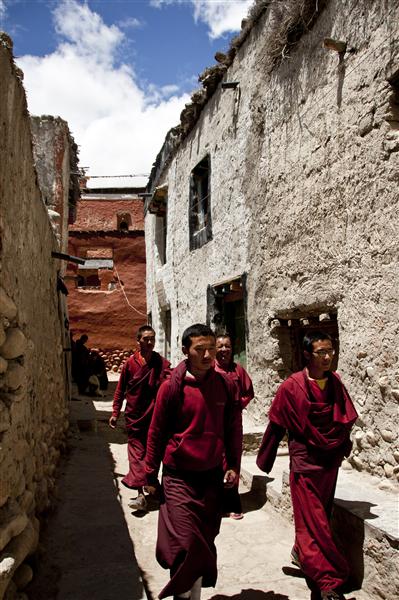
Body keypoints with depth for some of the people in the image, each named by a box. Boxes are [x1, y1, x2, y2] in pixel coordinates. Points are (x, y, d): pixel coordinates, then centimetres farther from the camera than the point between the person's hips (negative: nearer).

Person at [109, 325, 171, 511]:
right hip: (134, 416, 0)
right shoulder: (130, 363, -1)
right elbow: (120, 389, 6)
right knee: (137, 453, -1)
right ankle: (140, 494, -1)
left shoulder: (162, 363, -3)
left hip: (154, 416, 0)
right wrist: (115, 413, 5)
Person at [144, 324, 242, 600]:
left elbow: (233, 429, 9)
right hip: (179, 476, -3)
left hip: (213, 474, 3)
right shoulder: (172, 386, -10)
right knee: (184, 545, -3)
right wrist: (151, 476, 0)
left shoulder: (225, 385, -1)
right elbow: (156, 432, -3)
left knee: (205, 543, 14)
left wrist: (233, 465, 4)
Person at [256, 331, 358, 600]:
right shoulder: (292, 386, -15)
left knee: (319, 516, 19)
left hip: (330, 461, 5)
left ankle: (301, 552, 41)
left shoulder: (335, 382, -2)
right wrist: (265, 459, 1)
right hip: (305, 462, -5)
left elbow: (345, 417, 10)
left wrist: (343, 447, 7)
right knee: (313, 522, 0)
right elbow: (276, 426, -7)